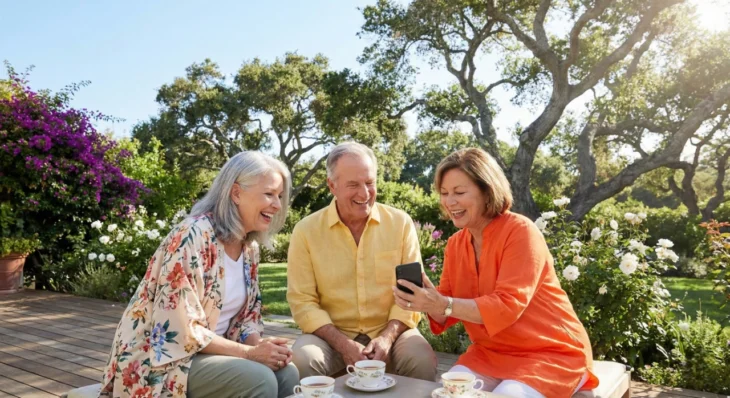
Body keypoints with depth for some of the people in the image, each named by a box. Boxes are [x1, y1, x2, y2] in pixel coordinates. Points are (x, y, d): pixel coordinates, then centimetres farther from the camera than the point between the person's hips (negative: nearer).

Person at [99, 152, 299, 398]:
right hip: (160, 359, -7)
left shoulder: (249, 247, 3)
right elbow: (181, 329, -24)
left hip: (211, 351, 7)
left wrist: (259, 346, -11)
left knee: (287, 374, -14)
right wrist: (248, 353, -21)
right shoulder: (193, 236, -22)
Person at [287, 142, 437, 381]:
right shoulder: (306, 231, -4)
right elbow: (303, 301, -6)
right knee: (303, 359, -28)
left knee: (422, 360, -27)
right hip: (332, 335, 0)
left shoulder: (401, 223, -1)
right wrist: (343, 344, -18)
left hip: (389, 332, 0)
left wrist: (387, 337, -15)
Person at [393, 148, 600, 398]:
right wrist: (429, 301, -22)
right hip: (492, 353, 6)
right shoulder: (455, 243, 3)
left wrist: (444, 305, -34)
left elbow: (508, 306, -26)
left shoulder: (520, 231, -18)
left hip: (552, 354, -5)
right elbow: (448, 308, 1)